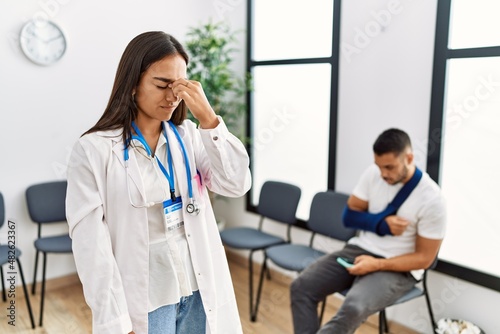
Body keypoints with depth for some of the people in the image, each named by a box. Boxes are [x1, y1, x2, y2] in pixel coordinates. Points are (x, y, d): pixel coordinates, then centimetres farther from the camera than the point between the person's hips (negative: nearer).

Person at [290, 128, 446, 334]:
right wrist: (381, 223, -14)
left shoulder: (431, 199, -16)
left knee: (353, 308, -34)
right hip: (359, 249, 5)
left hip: (397, 268, -5)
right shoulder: (373, 174, -3)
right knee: (301, 286, -15)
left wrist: (377, 265, -22)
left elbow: (424, 258, -10)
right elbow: (349, 215, 5)